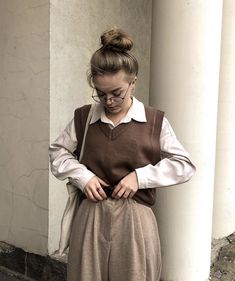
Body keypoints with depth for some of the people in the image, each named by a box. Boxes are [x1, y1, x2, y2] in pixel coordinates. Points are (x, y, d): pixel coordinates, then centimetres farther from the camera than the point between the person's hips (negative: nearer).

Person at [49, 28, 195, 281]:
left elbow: (184, 165, -1)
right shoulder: (83, 118, 2)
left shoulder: (155, 121, -3)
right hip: (90, 219, 2)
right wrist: (82, 176, -6)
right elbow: (57, 153, 12)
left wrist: (140, 176, -13)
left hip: (136, 221, -1)